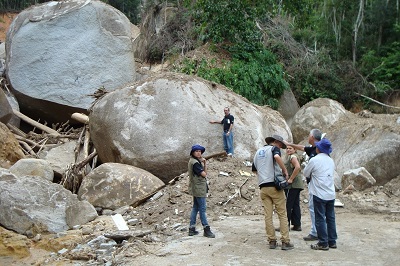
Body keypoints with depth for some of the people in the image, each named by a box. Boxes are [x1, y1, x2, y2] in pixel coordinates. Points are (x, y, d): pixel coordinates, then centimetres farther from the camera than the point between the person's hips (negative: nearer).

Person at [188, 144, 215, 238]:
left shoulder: (196, 161, 14)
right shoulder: (195, 162, -17)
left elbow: (204, 173, 12)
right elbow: (204, 174, -16)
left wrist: (204, 163, -2)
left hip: (196, 188, 11)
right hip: (198, 188, -11)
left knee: (195, 208, 13)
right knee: (202, 209, -6)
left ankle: (192, 229, 18)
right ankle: (206, 229, -2)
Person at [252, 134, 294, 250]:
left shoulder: (258, 151, 20)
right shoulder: (274, 148, 0)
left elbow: (254, 169, 23)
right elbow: (277, 157, -24)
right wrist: (285, 170, -14)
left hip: (263, 187, 6)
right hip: (275, 185, -6)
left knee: (268, 215, 6)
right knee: (282, 214, -1)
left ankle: (272, 241, 7)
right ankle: (285, 242, -4)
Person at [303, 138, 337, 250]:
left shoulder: (314, 160, -11)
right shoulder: (331, 161, 8)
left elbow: (306, 173, -1)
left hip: (319, 195, -6)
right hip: (331, 194, 6)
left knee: (320, 219, 1)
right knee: (330, 218, 13)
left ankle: (323, 243, 3)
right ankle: (332, 241, 20)